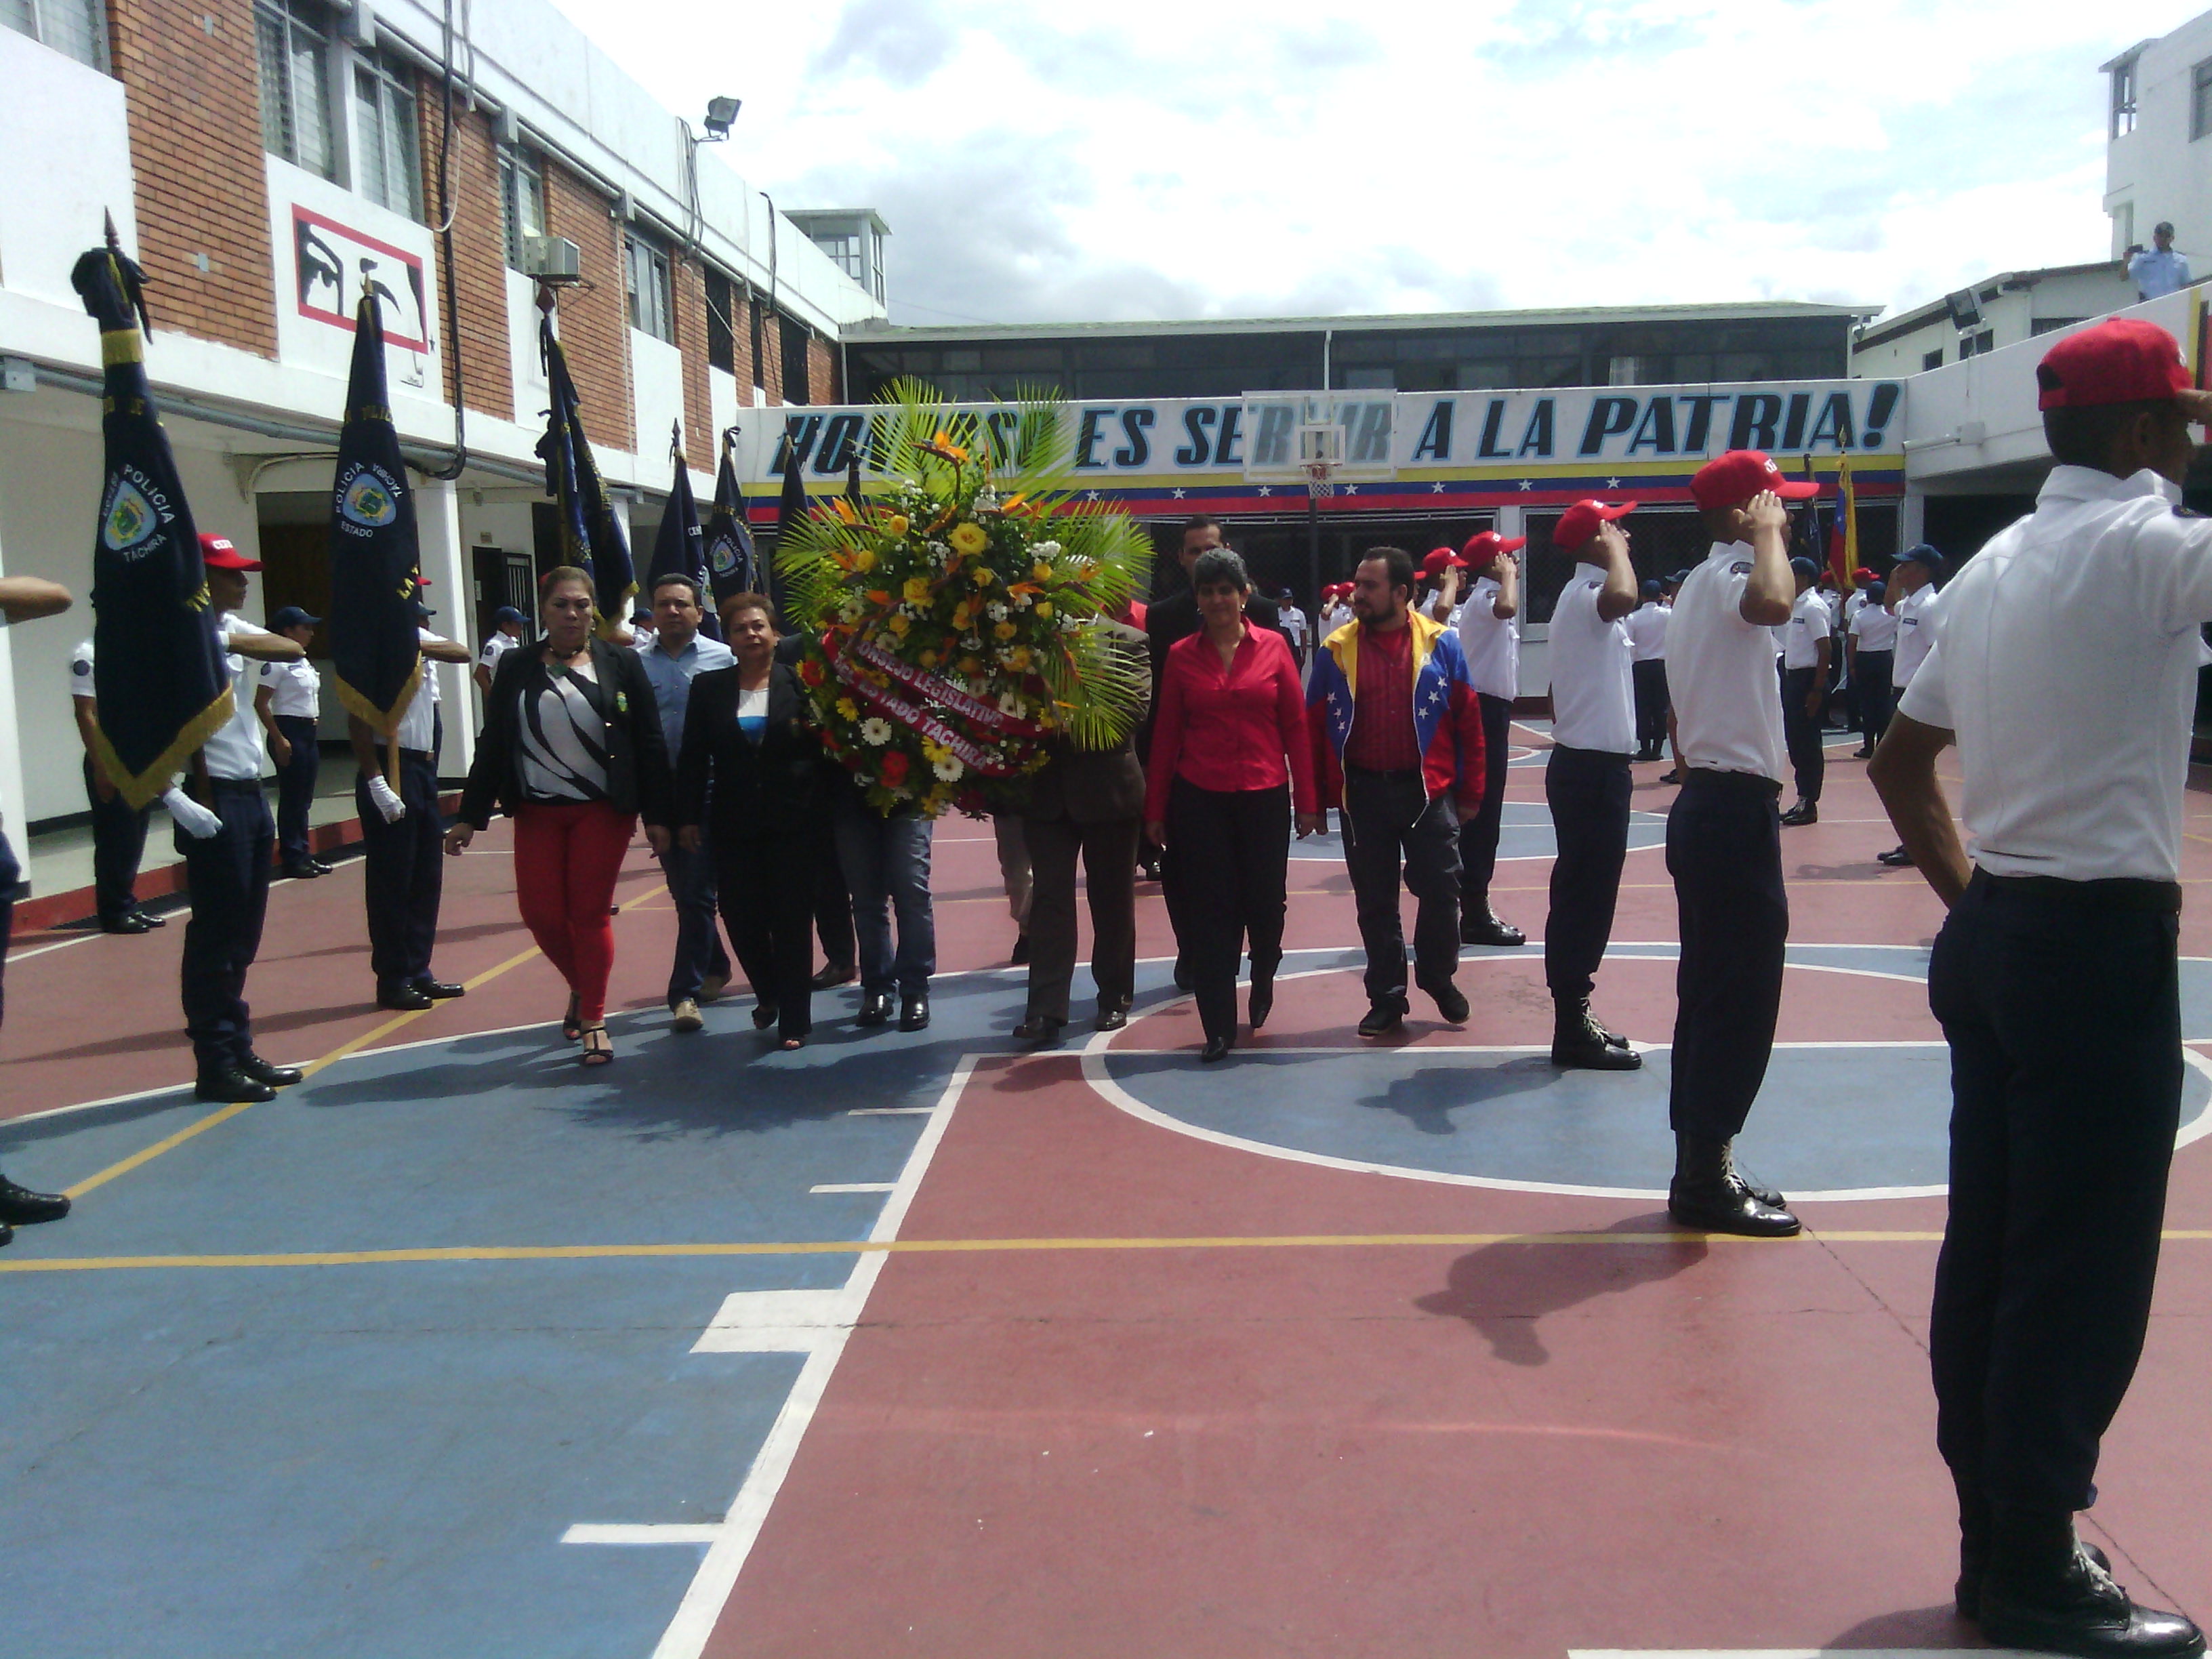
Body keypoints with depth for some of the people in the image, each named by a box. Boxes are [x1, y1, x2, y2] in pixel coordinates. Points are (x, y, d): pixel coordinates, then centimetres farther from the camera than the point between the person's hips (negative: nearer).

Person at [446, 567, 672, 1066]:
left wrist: (656, 816, -6)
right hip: (537, 812, 2)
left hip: (603, 810, -2)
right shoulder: (516, 669, 6)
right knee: (541, 914, 0)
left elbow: (650, 743, -2)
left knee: (590, 913, -1)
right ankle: (580, 988, 29)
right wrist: (469, 817, 3)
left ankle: (593, 1020, 13)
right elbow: (492, 747, 6)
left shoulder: (619, 664, 0)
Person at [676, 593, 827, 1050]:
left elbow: (823, 746, 1)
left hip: (793, 820, -2)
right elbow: (693, 756, 6)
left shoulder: (799, 683, 1)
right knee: (741, 915, 2)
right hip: (734, 825, 2)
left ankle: (794, 1020, 10)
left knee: (792, 919, 1)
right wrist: (688, 818, 2)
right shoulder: (709, 686, 7)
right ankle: (768, 992, 30)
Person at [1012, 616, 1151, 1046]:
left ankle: (1114, 997, 26)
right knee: (1049, 898, -3)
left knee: (1112, 900, 11)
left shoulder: (1128, 643, -2)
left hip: (1109, 789, -1)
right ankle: (1046, 1012, -4)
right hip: (1048, 792, 2)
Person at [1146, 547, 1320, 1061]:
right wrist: (1155, 808, 3)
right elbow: (1166, 734, 5)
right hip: (1199, 801, 0)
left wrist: (1306, 800, 0)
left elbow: (1296, 726, 2)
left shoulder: (1273, 647, 1)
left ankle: (1263, 978, 41)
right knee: (1210, 913, 1)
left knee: (1265, 904, 7)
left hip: (1265, 797, 0)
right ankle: (1219, 1028, 11)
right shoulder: (1181, 655, 3)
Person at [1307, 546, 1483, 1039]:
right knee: (1375, 901, 8)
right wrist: (1317, 797, 0)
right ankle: (1386, 998, 21)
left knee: (1440, 891, 4)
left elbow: (1468, 719, 2)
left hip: (1428, 790, -1)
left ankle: (1440, 979, 29)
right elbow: (1314, 726, 2)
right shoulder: (1337, 650, 0)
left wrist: (1470, 790, 1)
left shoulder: (1440, 643, -1)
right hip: (1362, 792, 1)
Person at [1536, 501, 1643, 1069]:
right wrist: (1614, 548, -22)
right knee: (1586, 897, -5)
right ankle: (1573, 1032, 1)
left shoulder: (1581, 596, 18)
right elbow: (1623, 598, -40)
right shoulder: (1586, 595, -15)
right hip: (1593, 767, -10)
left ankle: (1574, 1018, 22)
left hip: (1586, 762, 10)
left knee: (1583, 895, 14)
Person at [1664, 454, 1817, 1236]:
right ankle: (1706, 1178, 3)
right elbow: (1773, 604, -39)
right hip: (1736, 809, -10)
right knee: (1742, 1001, -4)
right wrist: (1766, 534, -20)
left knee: (1711, 995, 13)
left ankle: (1700, 1165, 21)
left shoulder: (1702, 583, 18)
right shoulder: (1729, 571, -12)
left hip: (1707, 804, 11)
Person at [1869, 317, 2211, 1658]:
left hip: (1996, 936, 9)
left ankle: (2000, 1543, 25)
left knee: (1992, 1250, 13)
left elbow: (1901, 760, 17)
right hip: (2100, 944, -9)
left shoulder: (1996, 565, 14)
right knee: (2085, 1277, 1)